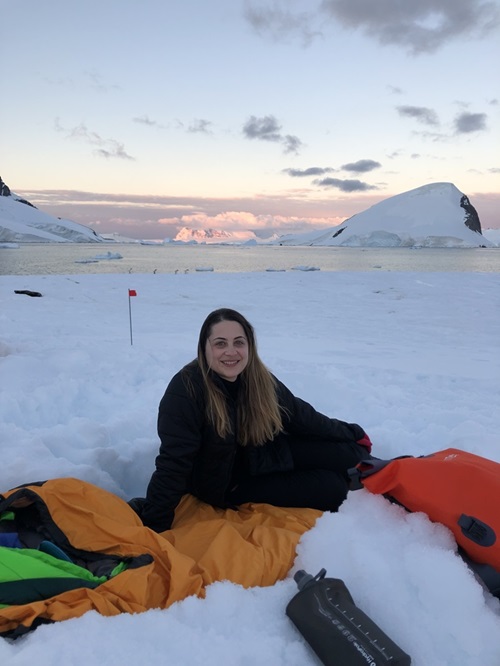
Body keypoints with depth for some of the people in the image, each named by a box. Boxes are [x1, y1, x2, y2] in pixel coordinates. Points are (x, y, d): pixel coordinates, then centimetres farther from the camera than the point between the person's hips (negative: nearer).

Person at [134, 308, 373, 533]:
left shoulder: (260, 380, -10)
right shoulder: (186, 389, -28)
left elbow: (299, 415, 3)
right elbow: (173, 463, -28)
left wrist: (350, 435, 9)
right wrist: (154, 524, -28)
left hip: (264, 456, 6)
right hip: (224, 483, -5)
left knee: (348, 454, -3)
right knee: (331, 489, -16)